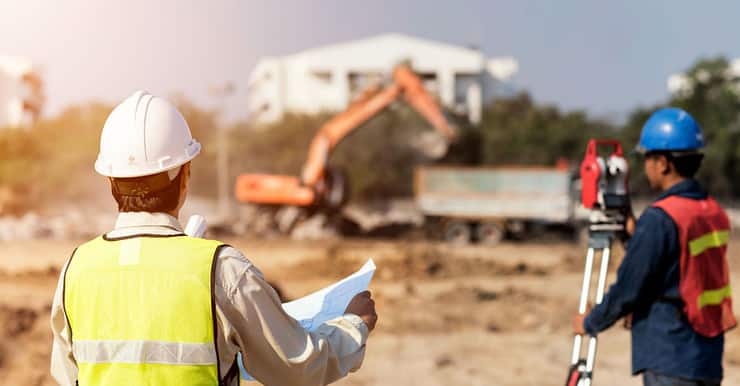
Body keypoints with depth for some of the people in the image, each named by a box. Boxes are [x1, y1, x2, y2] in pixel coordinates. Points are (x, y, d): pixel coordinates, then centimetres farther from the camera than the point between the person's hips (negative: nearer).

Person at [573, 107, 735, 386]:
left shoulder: (660, 218, -16)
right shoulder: (715, 213, 9)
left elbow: (628, 290, -12)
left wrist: (589, 324, 4)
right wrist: (634, 234, 25)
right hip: (709, 360, 8)